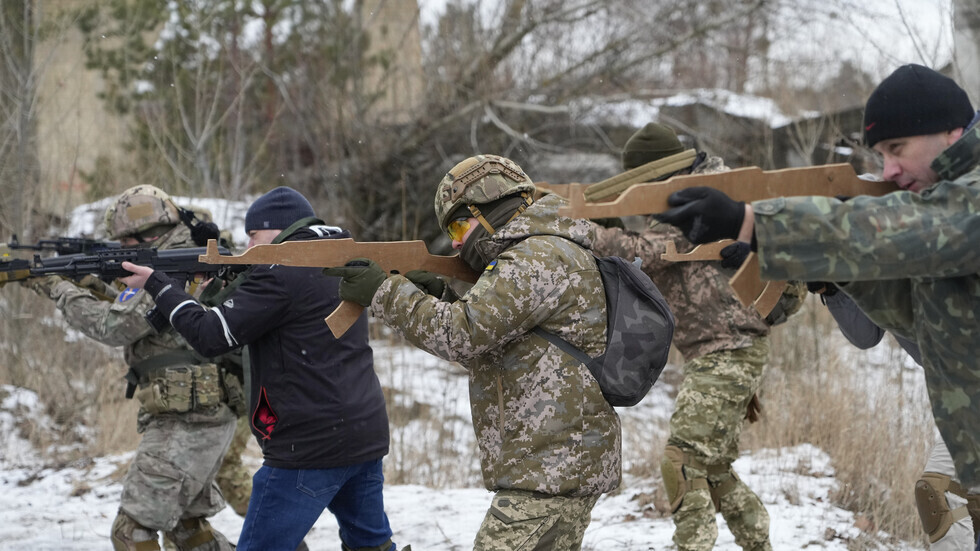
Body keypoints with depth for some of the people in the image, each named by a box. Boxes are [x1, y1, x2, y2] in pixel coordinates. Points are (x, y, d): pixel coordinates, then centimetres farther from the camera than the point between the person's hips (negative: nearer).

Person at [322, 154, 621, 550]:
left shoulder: (539, 258, -14)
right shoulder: (549, 254, 21)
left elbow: (463, 335, -21)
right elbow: (486, 348, 23)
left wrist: (383, 293, -12)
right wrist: (441, 297, 8)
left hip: (552, 469, -11)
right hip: (566, 466, 11)